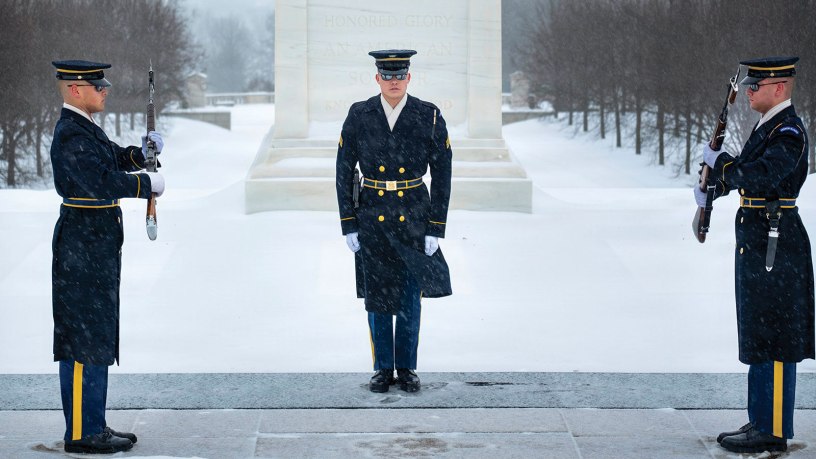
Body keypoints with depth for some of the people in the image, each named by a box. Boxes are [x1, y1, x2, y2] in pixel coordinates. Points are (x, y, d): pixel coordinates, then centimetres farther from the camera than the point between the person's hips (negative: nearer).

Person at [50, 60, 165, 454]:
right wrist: (147, 183, -17)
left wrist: (141, 151, 5)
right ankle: (81, 433, -1)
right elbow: (101, 182, -30)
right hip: (83, 249, -11)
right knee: (84, 339, -6)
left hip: (97, 247, 11)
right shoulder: (70, 135, -18)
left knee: (97, 338, 14)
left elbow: (115, 158, 26)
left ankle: (93, 426, 20)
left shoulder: (85, 128, 14)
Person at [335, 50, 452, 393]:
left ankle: (407, 368, 18)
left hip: (413, 216, 0)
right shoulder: (358, 116, -5)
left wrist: (436, 229, -8)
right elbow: (344, 172, -1)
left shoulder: (430, 117, -7)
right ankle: (383, 368, 18)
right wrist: (348, 226, -6)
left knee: (410, 296, 5)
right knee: (377, 296, 5)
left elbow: (442, 175, -5)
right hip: (372, 216, 0)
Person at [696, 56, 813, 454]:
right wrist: (712, 187, 29)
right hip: (758, 243, 10)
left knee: (772, 340, -5)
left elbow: (758, 177, -30)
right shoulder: (768, 126, 14)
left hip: (774, 248, -10)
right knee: (758, 337, 14)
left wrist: (719, 161, -16)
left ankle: (773, 431, 0)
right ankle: (761, 422, 22)